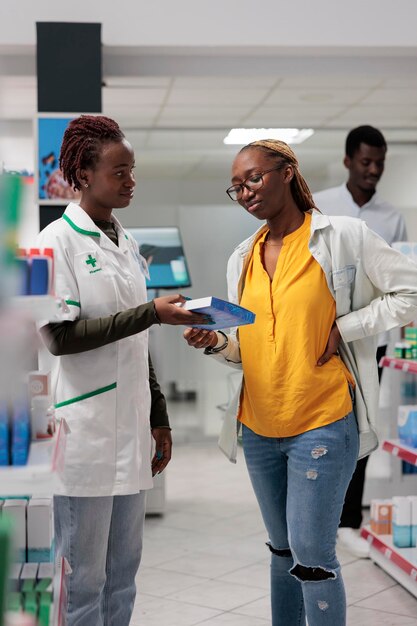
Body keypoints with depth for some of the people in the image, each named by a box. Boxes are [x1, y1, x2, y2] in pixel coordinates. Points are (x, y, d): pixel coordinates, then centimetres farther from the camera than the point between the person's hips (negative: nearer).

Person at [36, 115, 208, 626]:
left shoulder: (127, 245, 15)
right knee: (82, 574, 0)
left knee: (123, 569, 12)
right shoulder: (58, 241, -6)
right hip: (84, 432, -7)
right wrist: (151, 312, -19)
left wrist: (158, 419, 16)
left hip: (130, 430, 7)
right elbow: (59, 336, -16)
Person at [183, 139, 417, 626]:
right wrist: (216, 342, -5)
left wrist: (343, 327, -13)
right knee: (282, 547, 17)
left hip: (321, 425, -6)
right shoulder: (242, 258, 10)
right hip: (258, 427, 6)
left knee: (311, 554, -4)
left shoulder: (344, 235, -7)